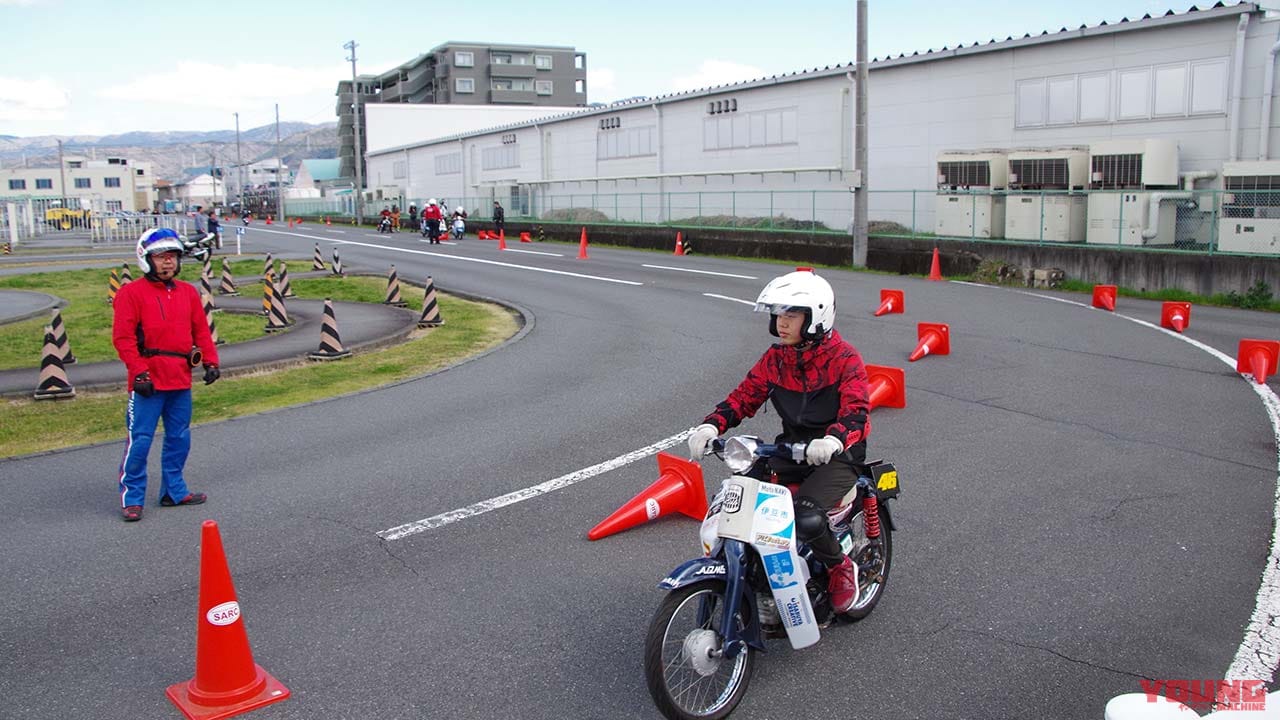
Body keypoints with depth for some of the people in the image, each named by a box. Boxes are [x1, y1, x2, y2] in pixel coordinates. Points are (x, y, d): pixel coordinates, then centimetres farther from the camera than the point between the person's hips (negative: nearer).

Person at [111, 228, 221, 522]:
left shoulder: (188, 292, 13)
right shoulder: (132, 293, -4)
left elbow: (201, 331, 14)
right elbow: (122, 337, -9)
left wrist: (210, 361, 3)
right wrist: (139, 371, -16)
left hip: (181, 379, 6)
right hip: (149, 381, -6)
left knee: (179, 438, 13)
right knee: (139, 440, -3)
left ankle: (174, 490, 26)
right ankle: (132, 497, 8)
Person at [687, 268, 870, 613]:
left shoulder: (843, 358, -11)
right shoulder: (775, 358, 5)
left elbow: (855, 410, -23)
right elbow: (744, 397, 2)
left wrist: (834, 440, -45)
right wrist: (711, 425, -17)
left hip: (836, 455, -6)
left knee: (806, 518, -29)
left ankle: (841, 568, 4)